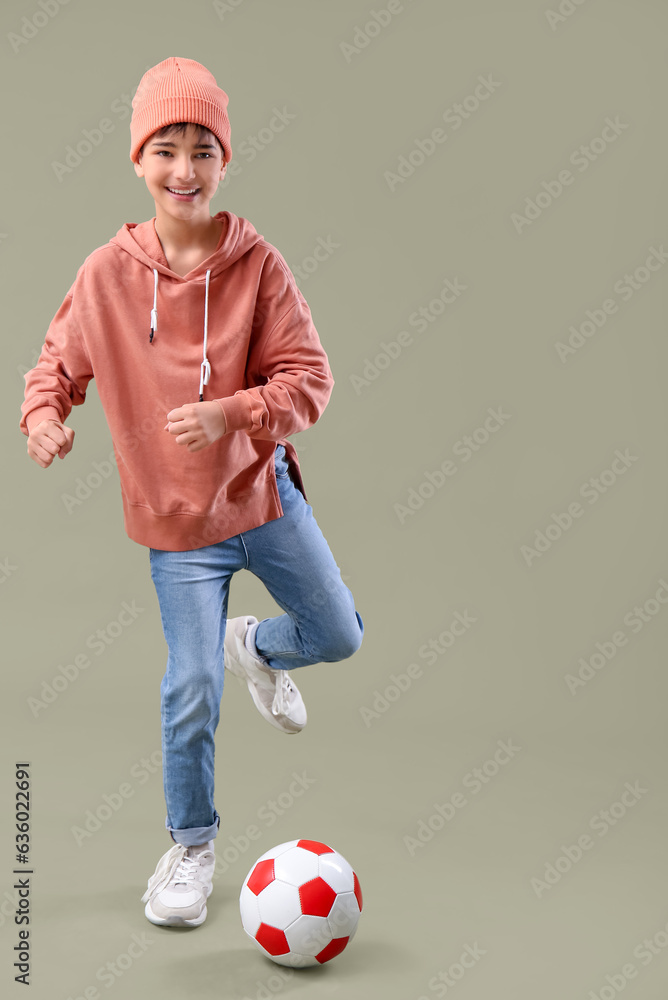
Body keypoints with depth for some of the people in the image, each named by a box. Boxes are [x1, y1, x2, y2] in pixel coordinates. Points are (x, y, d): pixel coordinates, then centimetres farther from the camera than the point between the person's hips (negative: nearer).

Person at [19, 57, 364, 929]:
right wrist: (44, 414, -19)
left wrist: (229, 413, -29)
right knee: (191, 692, 0)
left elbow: (309, 378, -13)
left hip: (262, 490, 2)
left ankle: (255, 649, 46)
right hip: (176, 518, -1)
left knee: (339, 636, 11)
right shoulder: (107, 273, -10)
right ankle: (191, 847, 24)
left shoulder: (258, 264, -11)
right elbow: (60, 362, 2)